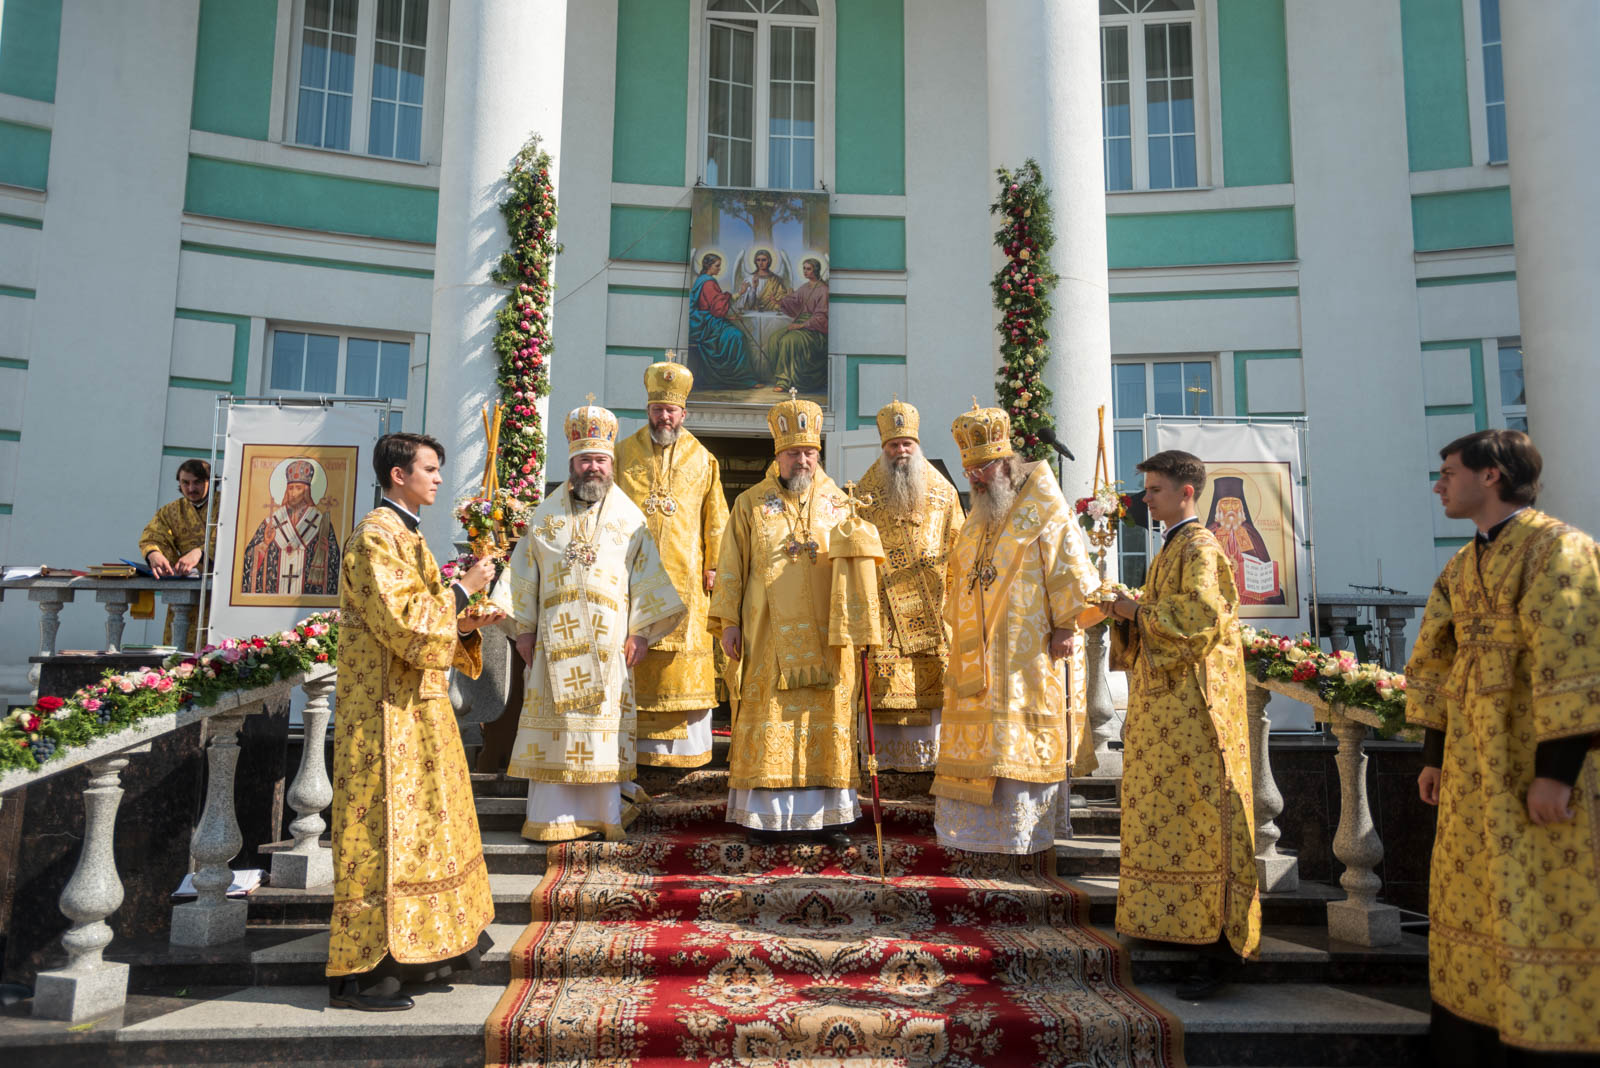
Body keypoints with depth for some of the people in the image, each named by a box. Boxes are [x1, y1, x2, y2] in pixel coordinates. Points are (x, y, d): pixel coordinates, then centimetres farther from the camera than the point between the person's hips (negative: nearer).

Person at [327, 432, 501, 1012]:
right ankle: (355, 973, 4)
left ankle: (412, 948, 26)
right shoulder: (375, 537, -14)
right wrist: (462, 589, -15)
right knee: (381, 832, -5)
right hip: (387, 714, -10)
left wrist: (464, 623, 6)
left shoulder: (405, 535, 17)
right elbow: (405, 624, -24)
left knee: (418, 826, 15)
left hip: (415, 708, 10)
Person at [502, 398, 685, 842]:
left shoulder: (628, 515, 7)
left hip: (609, 640, -1)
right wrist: (524, 630, 4)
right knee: (554, 723, 2)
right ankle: (554, 815, 10)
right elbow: (525, 572, 10)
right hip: (555, 637, 1)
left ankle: (606, 813, 10)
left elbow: (646, 574, 4)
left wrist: (640, 631, -3)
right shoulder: (547, 514, 10)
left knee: (605, 723, 1)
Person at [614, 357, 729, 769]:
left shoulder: (702, 460, 10)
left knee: (685, 654, 1)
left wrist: (713, 566, 3)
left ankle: (682, 745, 9)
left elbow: (715, 518, 9)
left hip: (685, 576, 0)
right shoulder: (624, 454, 9)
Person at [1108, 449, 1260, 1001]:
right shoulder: (1171, 550, 18)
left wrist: (1138, 611, -13)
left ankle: (1220, 941, -2)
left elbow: (1201, 614, -24)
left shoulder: (1199, 547, -11)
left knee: (1200, 812, -7)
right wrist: (1132, 611, 6)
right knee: (1165, 812, 13)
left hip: (1194, 701, -10)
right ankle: (1171, 916, 22)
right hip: (1163, 698, 10)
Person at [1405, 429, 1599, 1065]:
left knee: (1545, 908, -1)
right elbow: (1436, 665, 16)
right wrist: (1434, 755, 13)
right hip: (1475, 769, 8)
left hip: (1541, 764, -8)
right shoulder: (1462, 567, 13)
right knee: (1474, 909, 13)